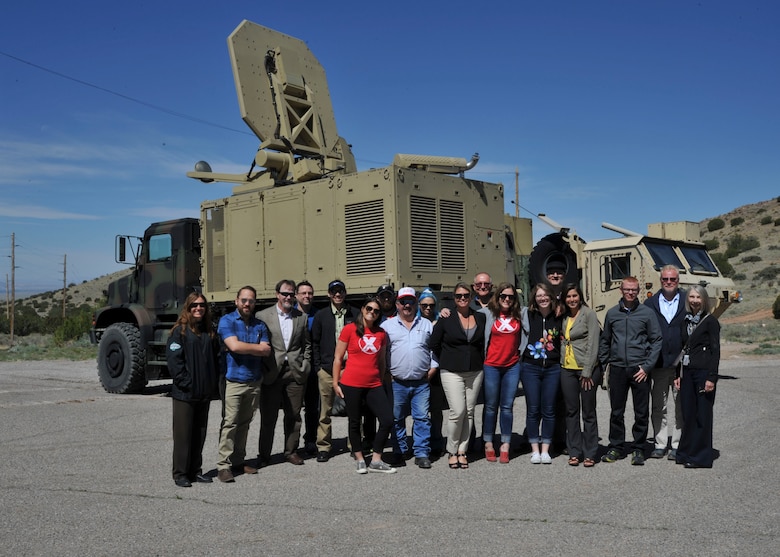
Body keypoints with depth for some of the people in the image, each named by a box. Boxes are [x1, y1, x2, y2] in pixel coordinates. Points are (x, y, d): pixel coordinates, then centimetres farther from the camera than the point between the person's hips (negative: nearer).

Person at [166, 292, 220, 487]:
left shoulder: (209, 332, 12)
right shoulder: (180, 331, -6)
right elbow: (174, 360, -12)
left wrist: (214, 383, 7)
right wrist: (185, 383, -17)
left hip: (205, 393, 6)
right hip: (184, 393, -6)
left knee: (200, 433, 12)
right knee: (183, 434, 1)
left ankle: (195, 471, 21)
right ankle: (180, 474, 9)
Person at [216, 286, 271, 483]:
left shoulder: (259, 325, 12)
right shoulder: (227, 321, -1)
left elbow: (267, 350, -1)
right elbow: (234, 346, -17)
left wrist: (244, 347, -11)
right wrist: (257, 347, -4)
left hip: (254, 382, 5)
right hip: (233, 380, -5)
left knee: (244, 423, 11)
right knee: (229, 423, -8)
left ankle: (238, 460, 18)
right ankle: (224, 465, -4)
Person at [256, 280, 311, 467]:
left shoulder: (302, 317, 10)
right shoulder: (262, 316, 1)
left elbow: (306, 345, 15)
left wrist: (305, 366, 5)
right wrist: (263, 368, -6)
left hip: (295, 372, 2)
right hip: (272, 373, -2)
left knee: (293, 415, 8)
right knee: (268, 416, 4)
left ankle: (291, 451, 20)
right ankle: (264, 454, 14)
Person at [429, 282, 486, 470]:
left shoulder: (480, 318, 7)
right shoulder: (446, 319, -2)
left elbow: (484, 342, 16)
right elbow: (434, 345, 3)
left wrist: (481, 362, 9)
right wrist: (444, 363, 7)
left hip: (475, 372, 4)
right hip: (452, 372, -3)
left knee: (469, 412, 5)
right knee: (458, 412, -10)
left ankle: (462, 451, 15)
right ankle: (452, 452, 6)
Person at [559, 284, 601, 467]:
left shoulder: (589, 314, -6)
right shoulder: (564, 317, 12)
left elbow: (593, 344, -11)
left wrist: (587, 372, -14)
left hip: (587, 369, -6)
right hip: (567, 369, 6)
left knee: (588, 412, 1)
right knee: (571, 411, 8)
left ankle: (589, 454, 8)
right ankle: (574, 452, 16)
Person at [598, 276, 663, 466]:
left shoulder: (647, 313, 1)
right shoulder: (612, 313, 9)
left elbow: (657, 340, 1)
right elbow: (604, 341, 16)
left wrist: (647, 366, -7)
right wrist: (602, 364, 8)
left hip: (639, 370, -2)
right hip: (617, 369, 2)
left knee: (641, 413, 3)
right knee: (616, 412, 7)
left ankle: (638, 449, 14)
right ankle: (616, 447, 18)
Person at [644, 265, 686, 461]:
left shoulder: (687, 302, 3)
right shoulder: (650, 303, 7)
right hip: (658, 363, 2)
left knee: (681, 406, 3)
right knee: (658, 406, 7)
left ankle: (677, 445, 12)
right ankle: (660, 444, 15)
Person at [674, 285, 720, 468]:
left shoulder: (710, 321, -4)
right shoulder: (687, 321, 13)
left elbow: (715, 350, -9)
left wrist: (712, 377, -15)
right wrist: (679, 374, 12)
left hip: (704, 371, -6)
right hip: (687, 372, 6)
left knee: (703, 414, 0)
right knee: (688, 414, 8)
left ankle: (701, 457, 7)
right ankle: (686, 452, 17)